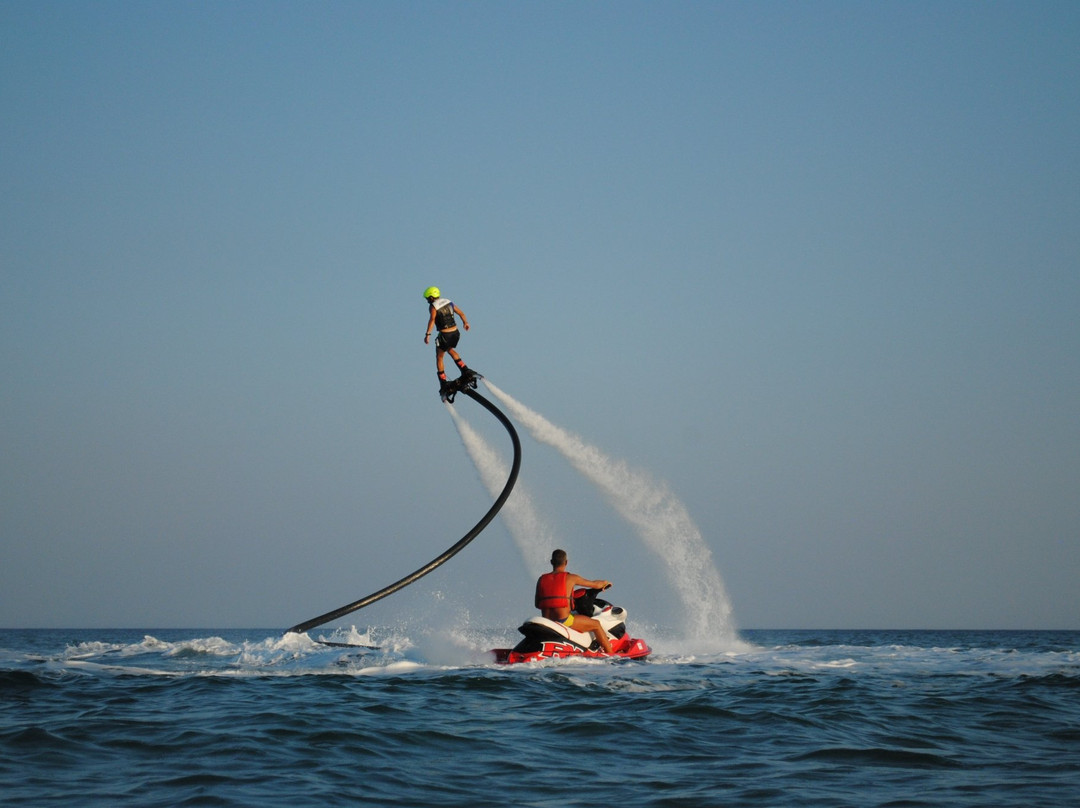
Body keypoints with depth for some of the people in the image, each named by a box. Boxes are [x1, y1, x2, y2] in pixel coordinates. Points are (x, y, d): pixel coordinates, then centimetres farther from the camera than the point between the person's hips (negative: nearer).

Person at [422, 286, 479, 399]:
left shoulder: (433, 306, -7)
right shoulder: (449, 303, 11)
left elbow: (432, 319, -24)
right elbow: (461, 313, 17)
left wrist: (427, 334, -29)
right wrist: (465, 323, 34)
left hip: (444, 335, -6)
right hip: (455, 333, 6)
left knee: (439, 357, 12)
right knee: (450, 350, 33)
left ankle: (444, 384, 9)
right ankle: (465, 371, 24)